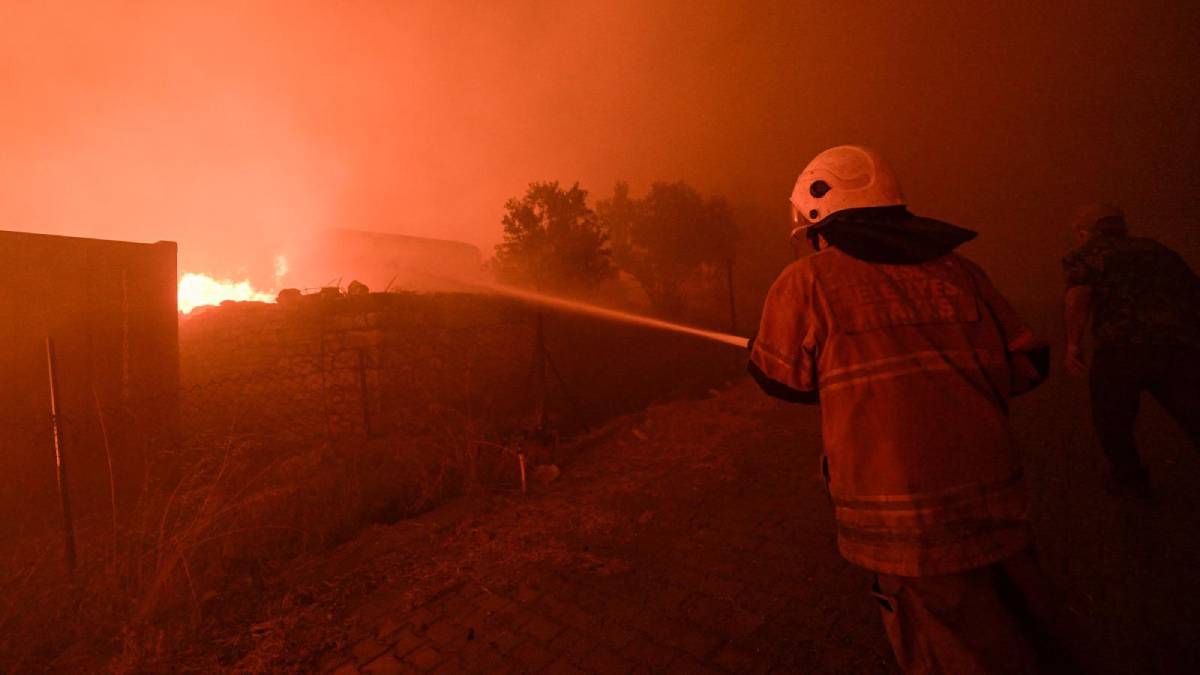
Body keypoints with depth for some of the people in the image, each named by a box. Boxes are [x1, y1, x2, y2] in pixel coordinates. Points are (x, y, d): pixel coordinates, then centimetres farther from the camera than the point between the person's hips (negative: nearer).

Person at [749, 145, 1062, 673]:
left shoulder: (806, 282, -8)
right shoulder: (956, 269, 5)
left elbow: (782, 380, 2)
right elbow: (1026, 363, 8)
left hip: (905, 525, -5)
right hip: (997, 506, 5)